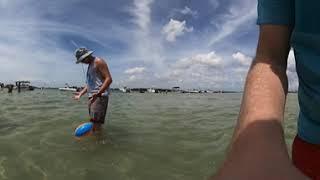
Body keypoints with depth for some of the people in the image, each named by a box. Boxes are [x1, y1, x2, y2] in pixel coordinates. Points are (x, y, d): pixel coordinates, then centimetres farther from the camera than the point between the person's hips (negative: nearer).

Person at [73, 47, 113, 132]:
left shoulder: (98, 62, -3)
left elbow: (109, 79, -15)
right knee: (93, 123, 9)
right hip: (92, 97, 9)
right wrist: (81, 93, 18)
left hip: (100, 97, -9)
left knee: (96, 125, -13)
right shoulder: (90, 65, 25)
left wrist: (98, 93, -26)